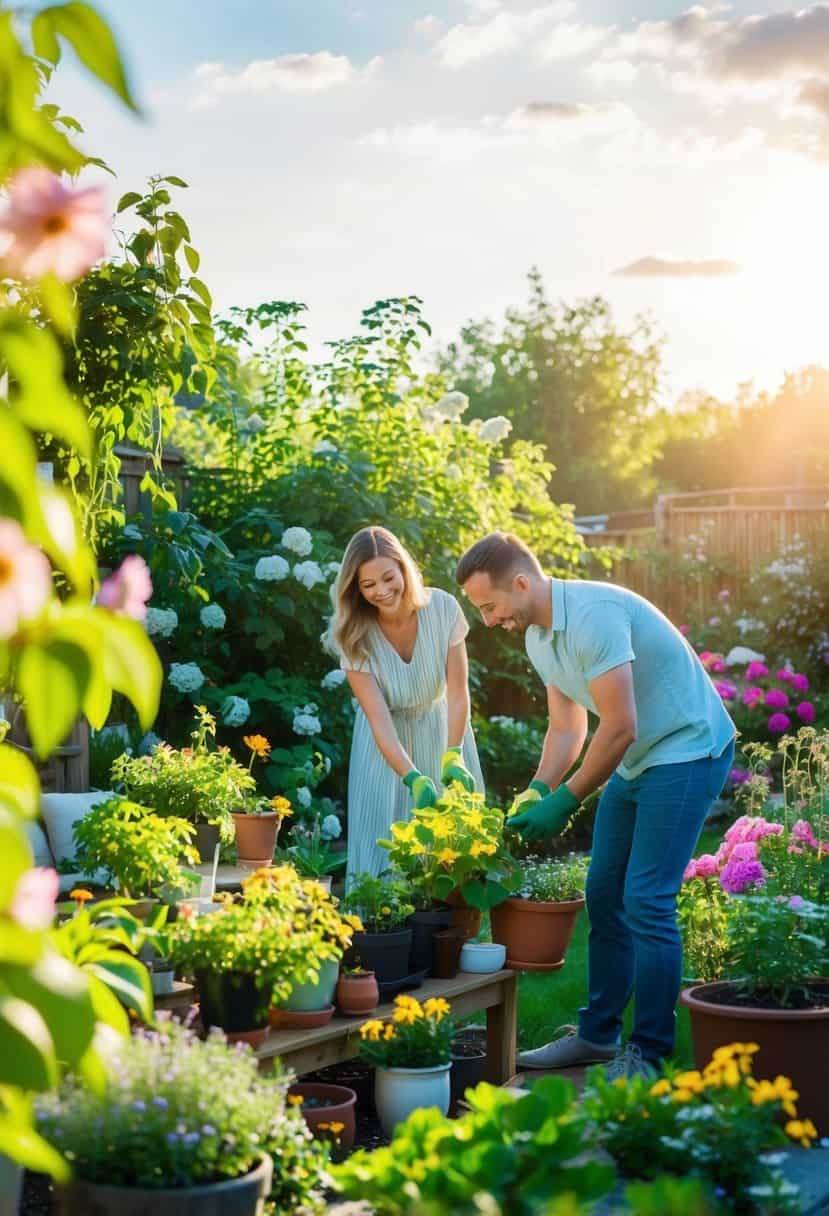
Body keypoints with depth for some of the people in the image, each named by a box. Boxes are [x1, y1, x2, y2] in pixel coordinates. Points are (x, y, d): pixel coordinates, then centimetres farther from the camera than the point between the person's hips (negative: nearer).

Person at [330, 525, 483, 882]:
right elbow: (379, 719, -25)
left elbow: (458, 693, -20)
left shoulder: (442, 608, -21)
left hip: (440, 730, 1)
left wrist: (453, 757, -35)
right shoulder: (354, 636, -21)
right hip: (388, 742, 0)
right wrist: (414, 779, -39)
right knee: (384, 840, -4)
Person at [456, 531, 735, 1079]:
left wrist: (563, 803, -20)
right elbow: (566, 728, 9)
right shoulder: (538, 637, 5)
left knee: (646, 902, -11)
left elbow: (619, 729, -27)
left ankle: (649, 1055, -3)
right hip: (635, 761, 10)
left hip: (687, 751, -10)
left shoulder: (592, 615, -27)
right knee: (604, 895, 10)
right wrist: (536, 792, -6)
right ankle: (598, 1034, 21)